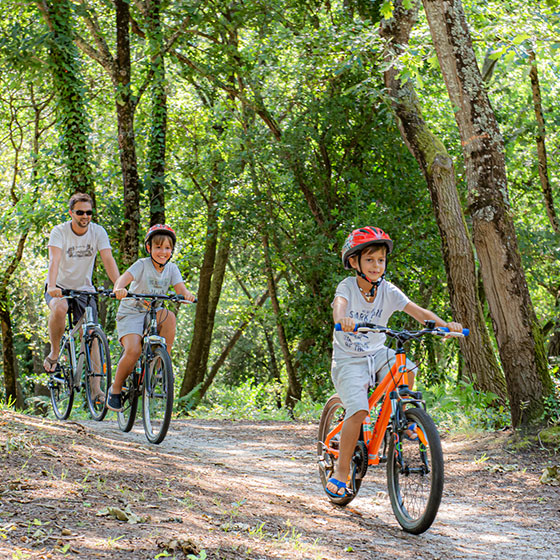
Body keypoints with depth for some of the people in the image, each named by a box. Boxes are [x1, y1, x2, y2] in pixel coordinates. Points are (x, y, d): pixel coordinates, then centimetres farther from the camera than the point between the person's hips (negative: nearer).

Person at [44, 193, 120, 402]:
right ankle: (54, 353, -13)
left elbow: (108, 260, -19)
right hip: (60, 287, -2)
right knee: (59, 309, -36)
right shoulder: (59, 232, -16)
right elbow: (54, 260, -30)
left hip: (84, 289, 2)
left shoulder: (98, 232, -9)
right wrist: (52, 286, -47)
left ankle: (95, 387, -5)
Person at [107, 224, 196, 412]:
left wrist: (187, 294, -36)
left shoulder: (172, 268, 1)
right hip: (131, 313, -4)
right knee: (133, 351, -25)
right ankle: (115, 389, -3)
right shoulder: (142, 265, -12)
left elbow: (180, 288, -11)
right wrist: (118, 289, -50)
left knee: (169, 317, -29)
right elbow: (124, 277, -27)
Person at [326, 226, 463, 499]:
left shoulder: (388, 290, -4)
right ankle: (341, 469, -8)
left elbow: (417, 311, -12)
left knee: (406, 369, -25)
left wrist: (444, 325, -30)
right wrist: (342, 319, -60)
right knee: (358, 410, -22)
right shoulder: (348, 286, -14)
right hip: (349, 360, -4)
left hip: (377, 354, 4)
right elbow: (339, 304, -36)